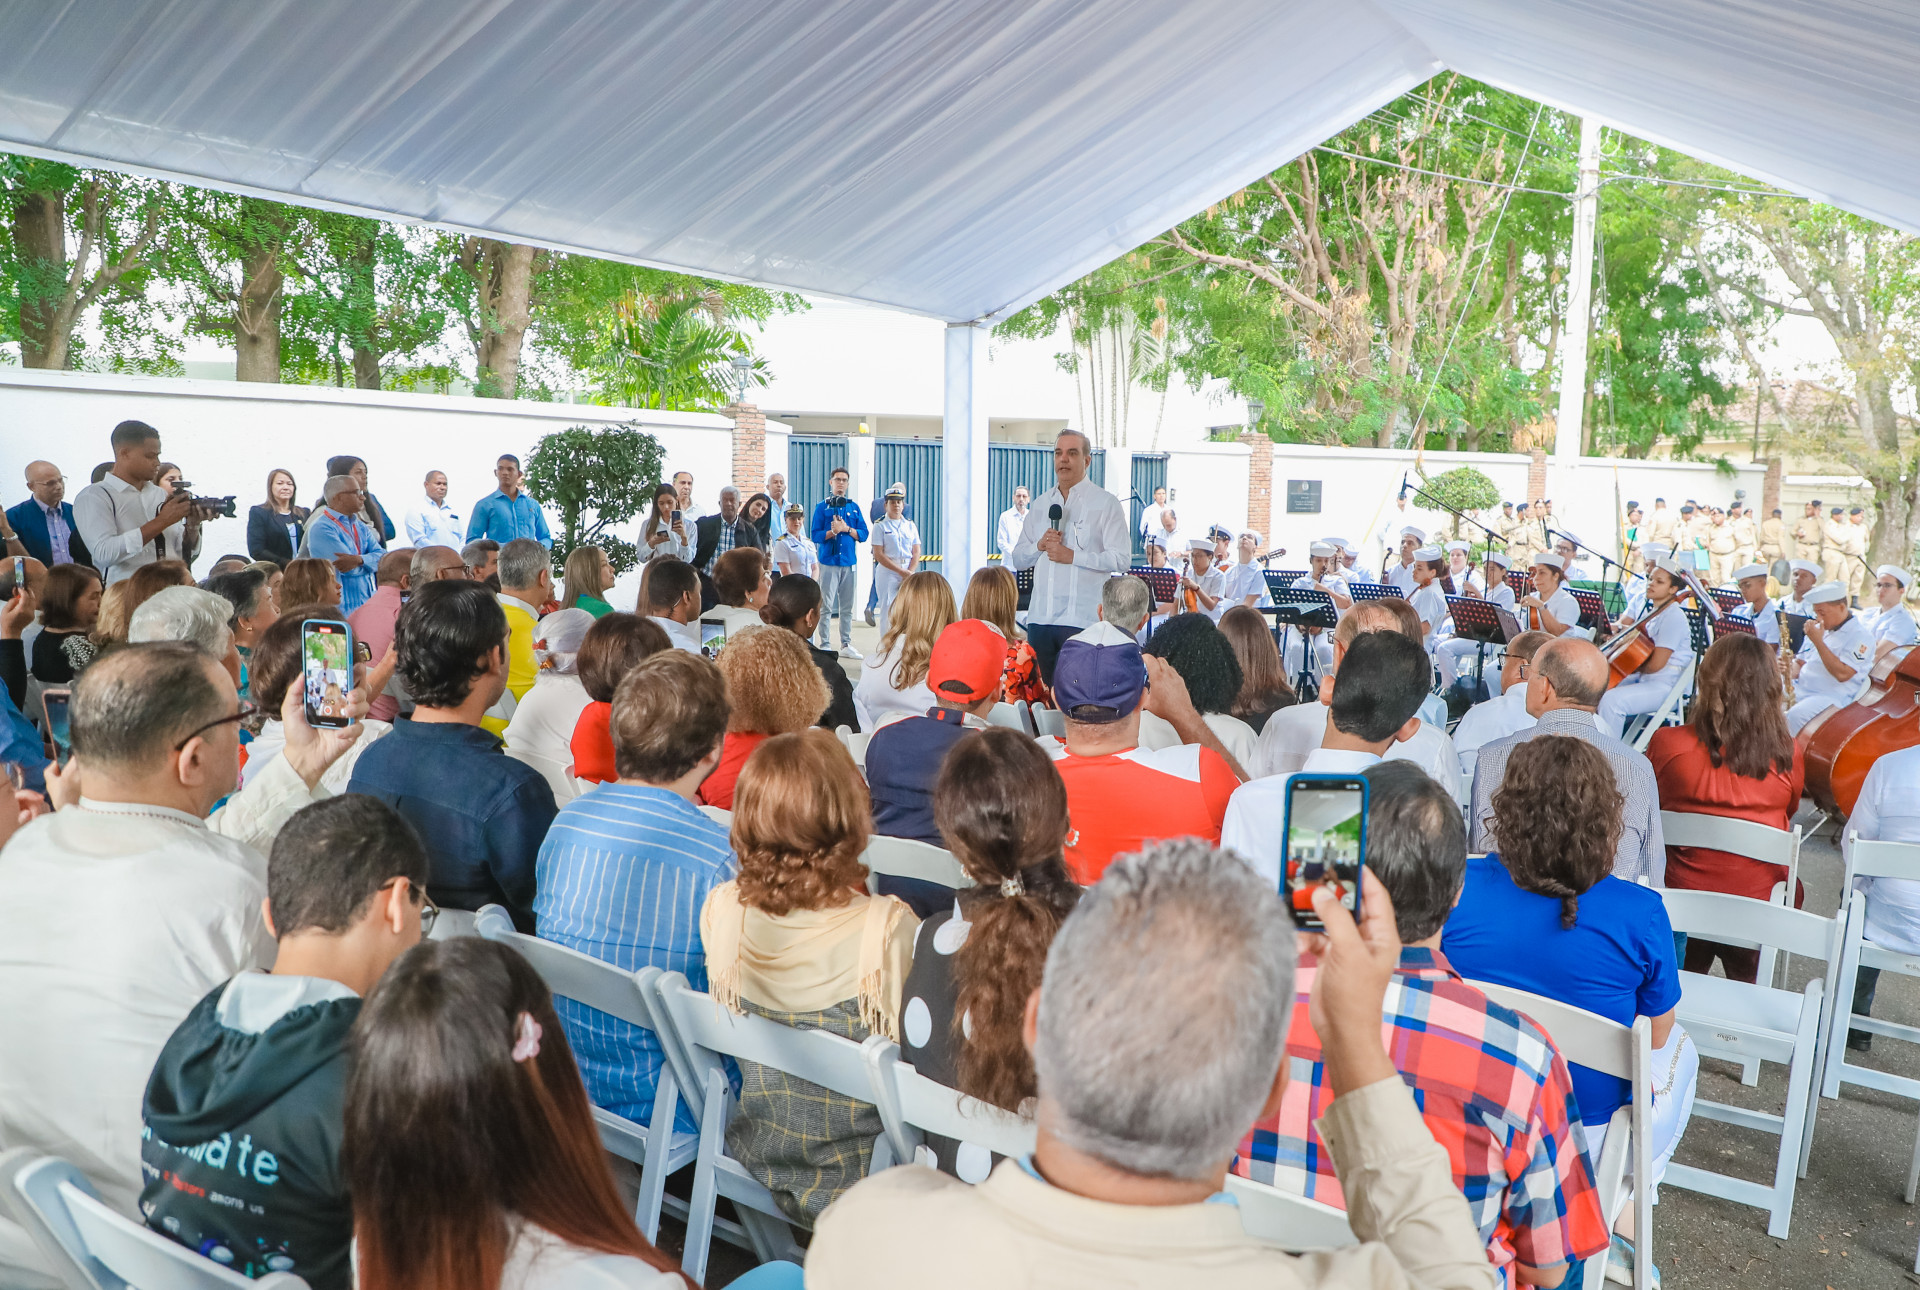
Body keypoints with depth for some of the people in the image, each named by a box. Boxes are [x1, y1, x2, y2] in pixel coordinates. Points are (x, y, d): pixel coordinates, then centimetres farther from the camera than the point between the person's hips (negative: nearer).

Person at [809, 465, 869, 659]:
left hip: (849, 563, 3)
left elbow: (863, 534, 6)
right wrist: (832, 532, -15)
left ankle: (846, 645, 13)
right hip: (829, 562, -3)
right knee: (826, 606, -6)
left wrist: (846, 529, -7)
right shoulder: (822, 507, 5)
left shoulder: (854, 508, 13)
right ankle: (825, 646, -2)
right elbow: (815, 535, -1)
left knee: (847, 607, 6)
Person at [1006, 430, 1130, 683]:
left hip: (1082, 619, -5)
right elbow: (1017, 559, 16)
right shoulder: (1041, 504, 17)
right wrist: (1039, 546, -5)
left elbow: (1121, 559, -9)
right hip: (1039, 616, 5)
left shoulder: (1106, 503, 0)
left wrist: (1072, 556, -15)